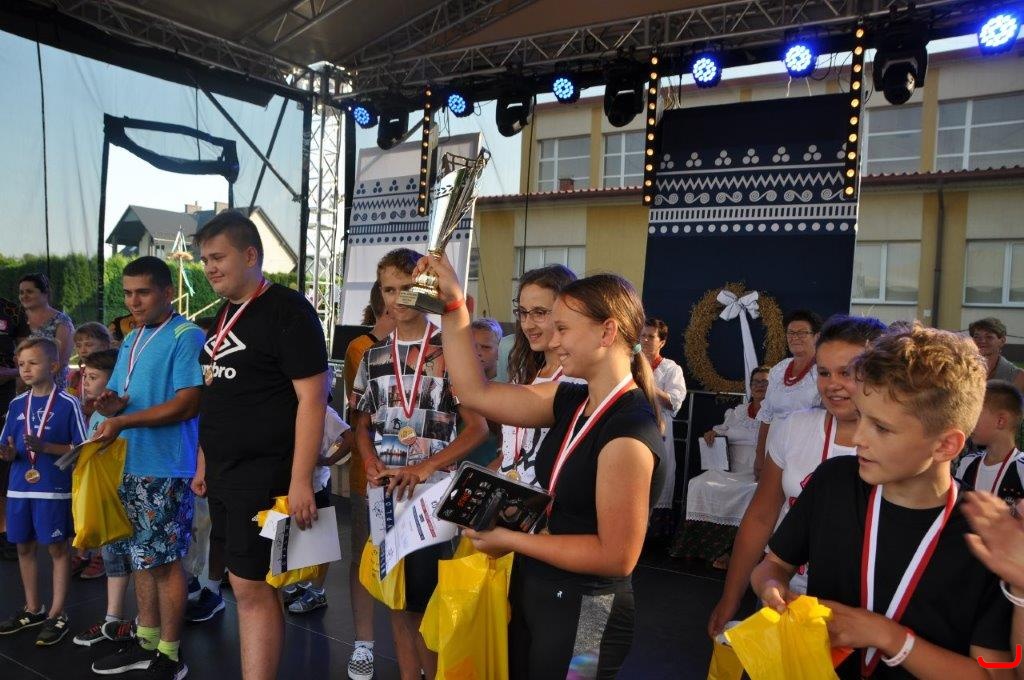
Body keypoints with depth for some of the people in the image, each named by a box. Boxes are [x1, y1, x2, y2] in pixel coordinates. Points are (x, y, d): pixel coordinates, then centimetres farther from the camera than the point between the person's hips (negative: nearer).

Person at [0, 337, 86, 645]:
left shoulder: (68, 404, -7)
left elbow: (81, 448, -8)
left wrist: (46, 447, -20)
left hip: (54, 489, -5)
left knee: (58, 548, 3)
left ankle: (57, 614, 14)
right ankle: (33, 609, 30)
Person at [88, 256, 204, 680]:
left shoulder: (187, 336, -12)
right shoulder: (131, 340, 15)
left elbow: (188, 404, -20)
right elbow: (118, 397, 20)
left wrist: (123, 420, -20)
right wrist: (110, 404, -4)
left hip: (165, 468, -8)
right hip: (130, 465, 8)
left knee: (164, 561, 0)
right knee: (141, 557, 16)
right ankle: (146, 642, 30)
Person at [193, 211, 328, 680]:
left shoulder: (287, 310, -12)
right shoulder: (223, 314, 13)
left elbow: (312, 397, -18)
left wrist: (300, 480, -22)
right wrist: (205, 462, 18)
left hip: (263, 474, -8)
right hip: (223, 471, 8)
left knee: (251, 587, -5)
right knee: (248, 583, 15)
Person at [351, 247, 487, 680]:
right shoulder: (373, 357, 9)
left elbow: (478, 426, -7)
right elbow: (363, 424, 15)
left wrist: (424, 469, -17)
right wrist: (371, 463, -6)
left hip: (432, 493, -4)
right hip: (385, 493, 4)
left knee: (428, 600, 0)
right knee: (397, 596, 13)